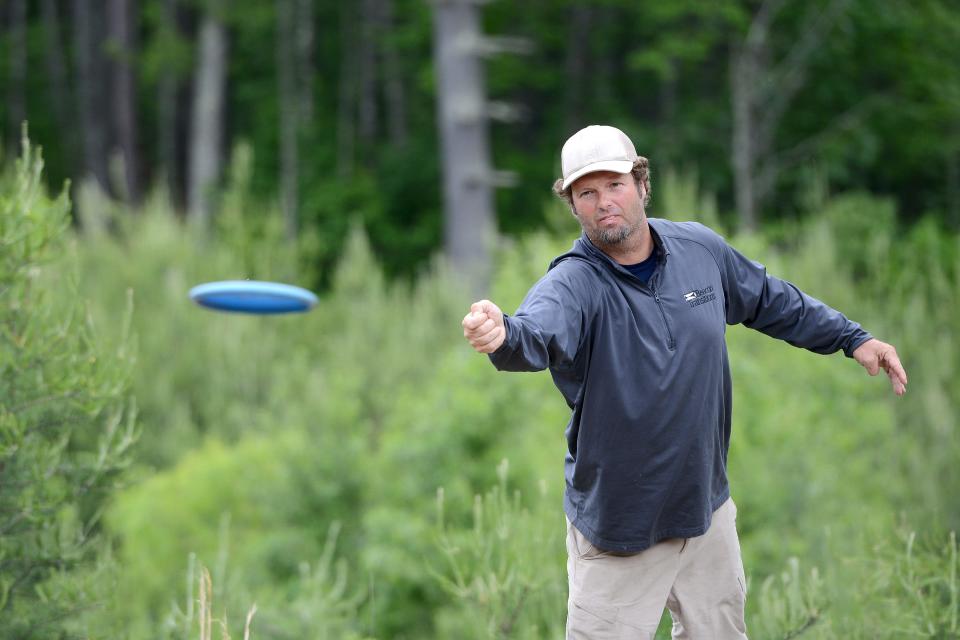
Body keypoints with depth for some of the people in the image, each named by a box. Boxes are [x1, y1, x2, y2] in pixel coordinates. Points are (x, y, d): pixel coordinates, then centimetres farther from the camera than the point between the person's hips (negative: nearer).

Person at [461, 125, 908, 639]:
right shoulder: (572, 283, -20)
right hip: (617, 529, -5)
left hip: (707, 509, 5)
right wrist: (503, 336, -66)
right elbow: (537, 333, -43)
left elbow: (773, 302, 16)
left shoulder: (702, 250, -2)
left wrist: (854, 338, 17)